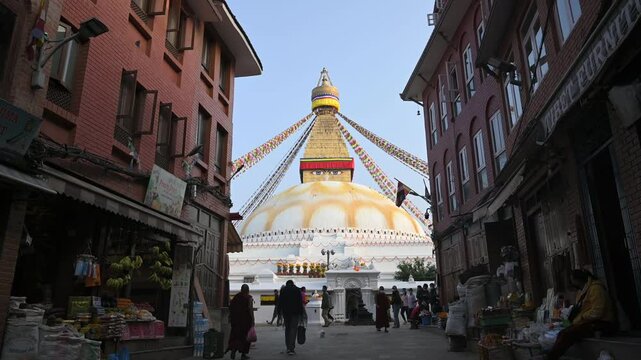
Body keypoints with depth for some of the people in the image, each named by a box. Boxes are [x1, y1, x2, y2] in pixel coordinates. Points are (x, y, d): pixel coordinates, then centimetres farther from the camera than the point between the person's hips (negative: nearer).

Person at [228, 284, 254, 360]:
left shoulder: (235, 297, 4)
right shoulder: (249, 298, -8)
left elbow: (231, 308, 4)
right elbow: (250, 310, -13)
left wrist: (231, 319, 12)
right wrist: (252, 321, -9)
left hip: (236, 320, 3)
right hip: (246, 320, -3)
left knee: (235, 334, 12)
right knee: (245, 336, 8)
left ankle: (233, 349, -9)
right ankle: (243, 353, 10)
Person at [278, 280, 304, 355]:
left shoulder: (283, 290, 8)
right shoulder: (297, 290, 4)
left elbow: (280, 302, 3)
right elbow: (300, 303, -1)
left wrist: (279, 312, 5)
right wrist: (301, 313, 1)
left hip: (286, 312, 2)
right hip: (295, 312, -2)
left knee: (287, 329, 14)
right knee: (293, 329, -3)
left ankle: (288, 347, 14)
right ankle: (291, 349, -11)